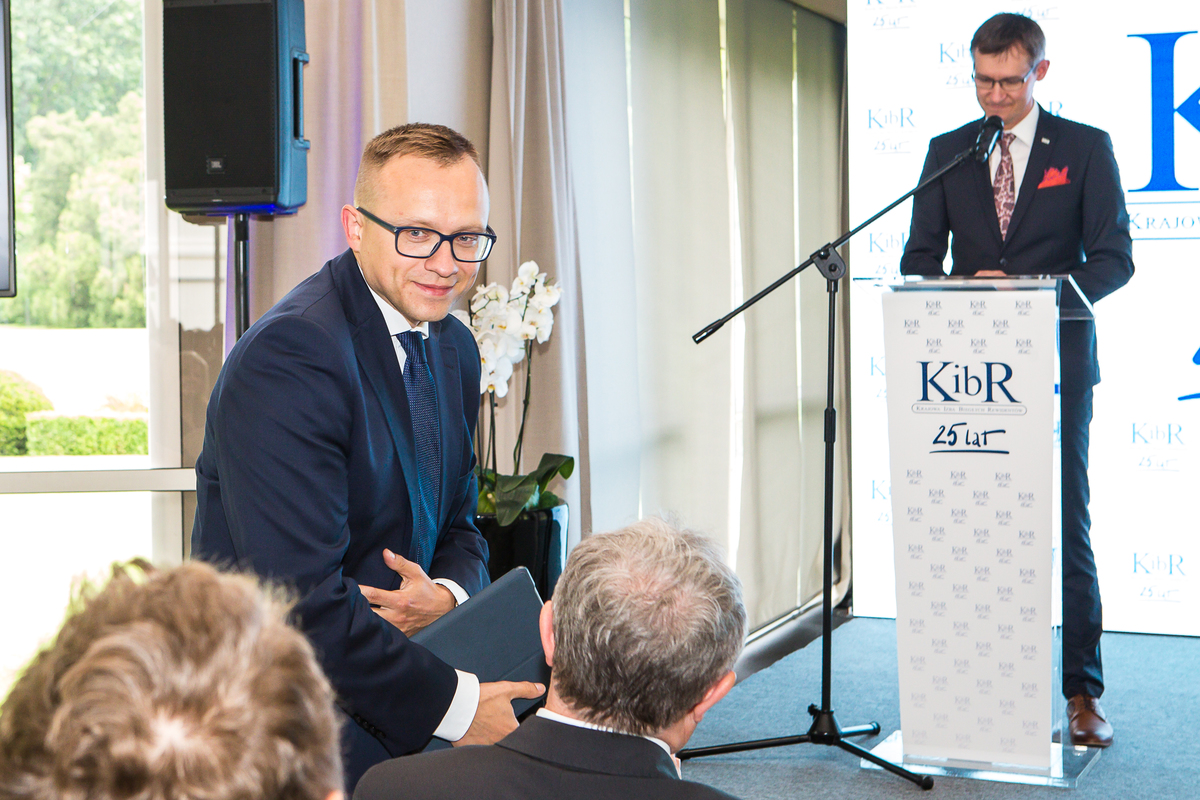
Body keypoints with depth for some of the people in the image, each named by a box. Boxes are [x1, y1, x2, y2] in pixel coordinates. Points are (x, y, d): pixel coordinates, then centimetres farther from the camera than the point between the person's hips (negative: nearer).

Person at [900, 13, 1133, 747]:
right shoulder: (947, 152, 12)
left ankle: (1083, 690, 6)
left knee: (1066, 525, -1)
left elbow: (1114, 258, -1)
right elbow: (919, 258, 11)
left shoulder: (1086, 149, 4)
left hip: (1054, 364, -2)